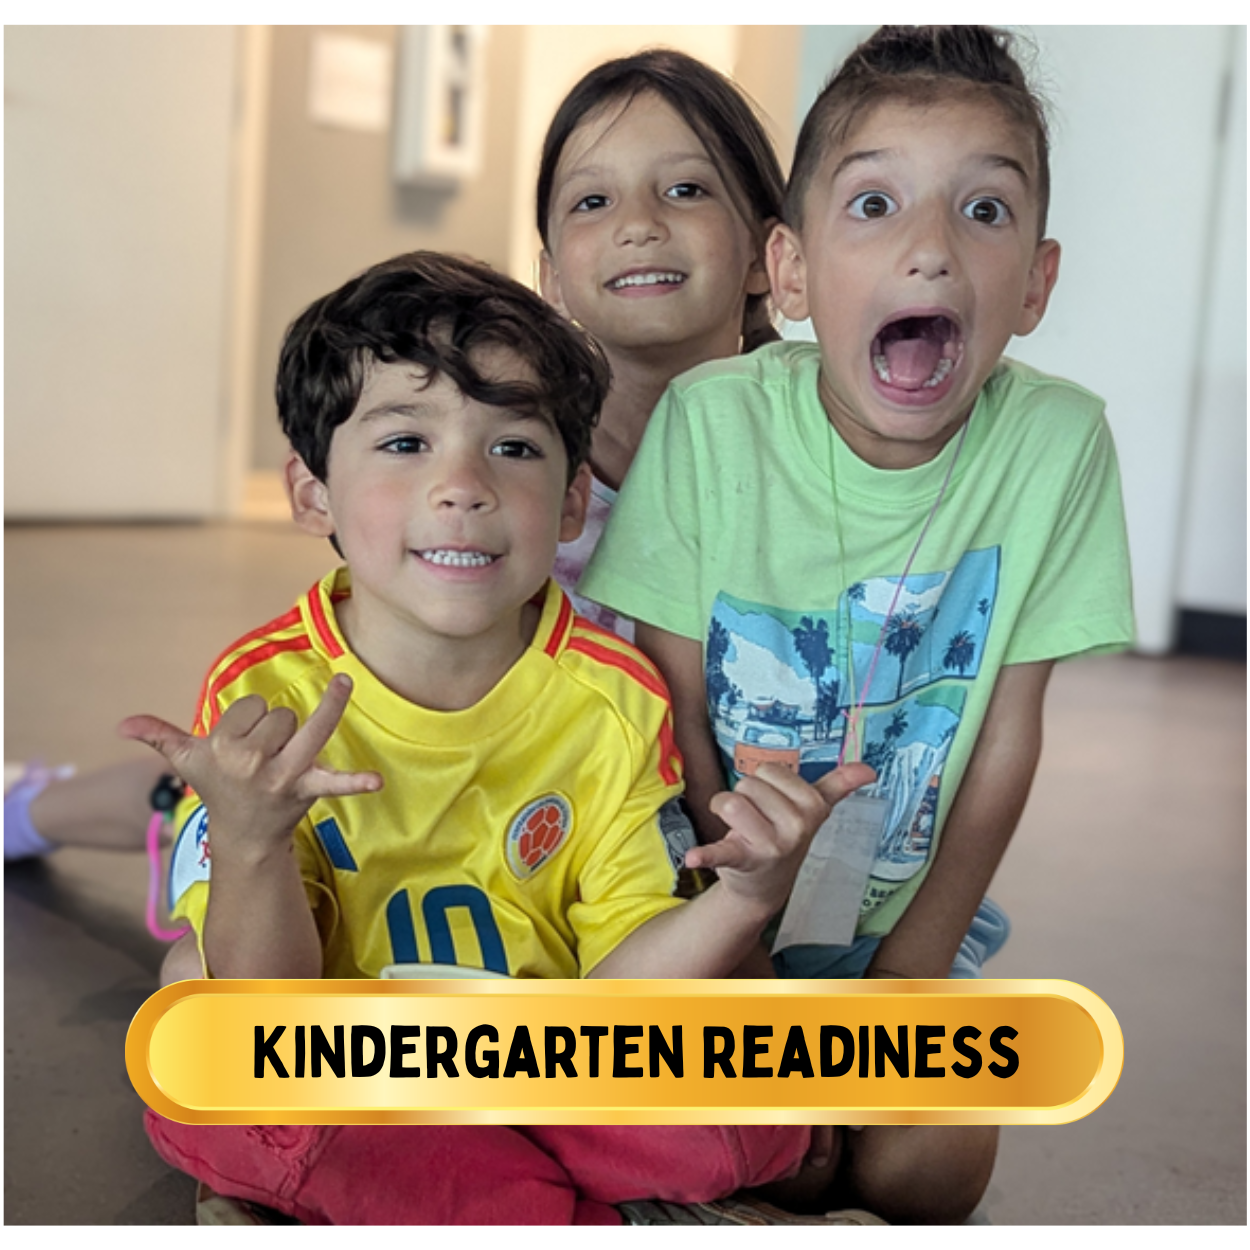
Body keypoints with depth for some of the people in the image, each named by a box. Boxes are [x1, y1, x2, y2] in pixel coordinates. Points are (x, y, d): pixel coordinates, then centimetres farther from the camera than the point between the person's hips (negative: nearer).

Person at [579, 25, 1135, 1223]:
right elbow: (677, 711, -11)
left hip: (907, 906, 2)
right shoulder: (711, 419, -19)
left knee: (924, 1166, -12)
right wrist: (742, 947, -7)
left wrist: (913, 968, -5)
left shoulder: (1056, 441, -16)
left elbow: (1007, 740, -8)